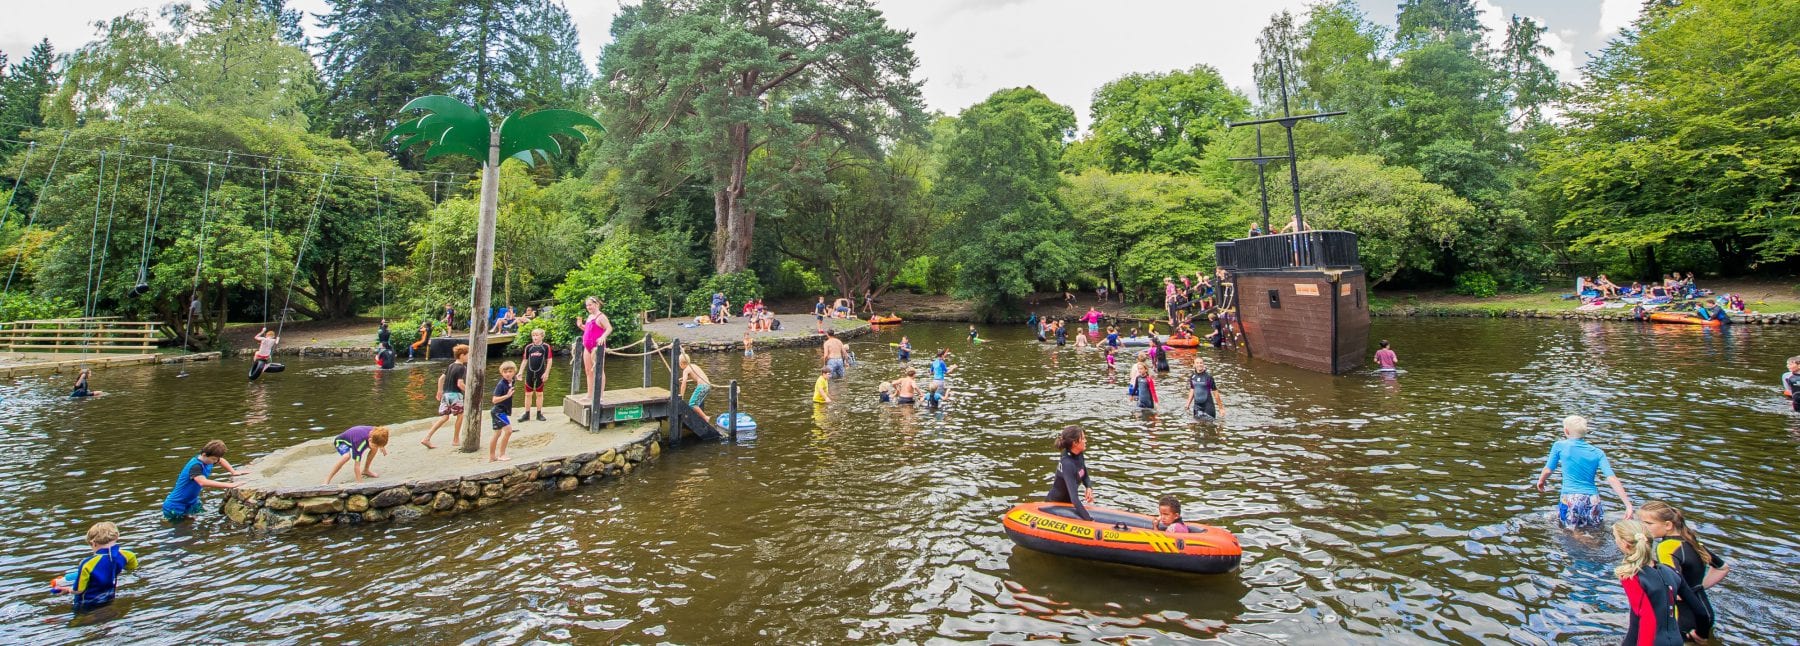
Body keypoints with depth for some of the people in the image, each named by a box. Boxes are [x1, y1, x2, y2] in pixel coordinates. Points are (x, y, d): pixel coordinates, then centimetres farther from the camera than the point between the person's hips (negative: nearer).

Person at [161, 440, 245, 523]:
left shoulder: (206, 460, -6)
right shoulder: (195, 466, -32)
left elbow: (221, 460, 19)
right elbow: (203, 482, -50)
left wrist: (233, 472, 9)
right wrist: (229, 485, -54)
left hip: (191, 502, 7)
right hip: (175, 507, -7)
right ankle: (166, 519, 27)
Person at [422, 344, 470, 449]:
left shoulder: (450, 365, 11)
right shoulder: (462, 368, -14)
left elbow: (441, 378, 15)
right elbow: (460, 384, -21)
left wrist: (439, 391, 24)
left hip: (445, 394, 8)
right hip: (455, 394, -8)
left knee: (445, 417, 11)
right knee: (460, 415, 10)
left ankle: (426, 438, 3)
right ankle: (456, 439, 18)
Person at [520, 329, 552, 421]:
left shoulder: (546, 346, -3)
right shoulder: (528, 347, 4)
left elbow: (549, 360, -2)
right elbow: (525, 360, 10)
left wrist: (546, 373, -6)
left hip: (540, 373, -2)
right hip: (530, 373, 2)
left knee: (539, 394, 7)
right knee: (528, 394, 5)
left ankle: (539, 414, 15)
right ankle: (527, 414, 13)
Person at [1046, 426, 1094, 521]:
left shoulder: (1079, 455, -7)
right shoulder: (1067, 464, -32)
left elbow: (1085, 477, 10)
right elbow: (1074, 497, -38)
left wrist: (1089, 488, -13)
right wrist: (1089, 519, -41)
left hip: (1067, 502, 8)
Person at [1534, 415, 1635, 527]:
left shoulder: (1559, 446, 1)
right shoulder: (1597, 453, 7)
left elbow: (1548, 470, 6)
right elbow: (1612, 479, -2)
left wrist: (1541, 481, 26)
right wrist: (1628, 504, -2)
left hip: (1570, 500, -3)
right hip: (1592, 501, 3)